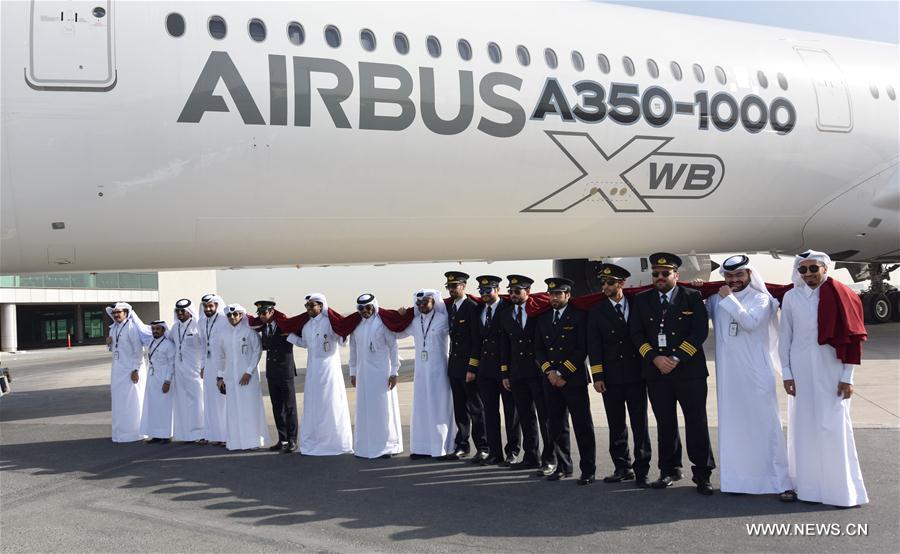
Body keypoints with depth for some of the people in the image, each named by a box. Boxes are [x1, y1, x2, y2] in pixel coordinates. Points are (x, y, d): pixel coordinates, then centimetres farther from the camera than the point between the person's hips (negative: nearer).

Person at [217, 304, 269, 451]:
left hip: (247, 376, -4)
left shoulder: (249, 331, -5)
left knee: (250, 405, -3)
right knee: (233, 408, 4)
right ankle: (236, 440, 9)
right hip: (230, 377, 4)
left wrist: (249, 372, -12)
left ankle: (252, 440, 3)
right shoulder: (225, 335, 9)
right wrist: (220, 376, 12)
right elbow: (222, 356, 16)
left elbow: (257, 351, -7)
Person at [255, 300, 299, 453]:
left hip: (285, 371, -6)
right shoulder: (263, 327, 7)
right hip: (271, 372, 6)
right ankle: (282, 439, 17)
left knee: (289, 407, 0)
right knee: (277, 408, 10)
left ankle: (292, 440, 6)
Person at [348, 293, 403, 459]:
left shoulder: (383, 323, -7)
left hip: (381, 372, -4)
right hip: (363, 373, 5)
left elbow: (393, 347, -6)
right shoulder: (356, 325, 7)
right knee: (364, 409, 8)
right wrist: (353, 372, 15)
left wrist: (394, 372, -8)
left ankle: (387, 446, 8)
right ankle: (365, 446, 15)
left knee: (383, 408, 0)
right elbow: (353, 349, 15)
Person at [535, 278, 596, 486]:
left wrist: (563, 373, -11)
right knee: (556, 426, 7)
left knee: (583, 426, -3)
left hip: (574, 380, -5)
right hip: (551, 380, 5)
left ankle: (588, 470, 3)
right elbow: (539, 350, 13)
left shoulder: (579, 317, -2)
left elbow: (583, 349, -8)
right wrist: (549, 371, -3)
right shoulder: (543, 319, 14)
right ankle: (563, 466, 19)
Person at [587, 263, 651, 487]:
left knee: (640, 424, 0)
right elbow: (594, 346, 1)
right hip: (611, 377, 1)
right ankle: (622, 468, 17)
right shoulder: (596, 312, 4)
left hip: (636, 375, -1)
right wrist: (597, 376, -4)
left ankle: (641, 471, 6)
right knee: (616, 426, 7)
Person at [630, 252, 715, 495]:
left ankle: (702, 473, 8)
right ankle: (669, 470, 20)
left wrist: (677, 359, -13)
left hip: (689, 370, -2)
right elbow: (636, 333, 4)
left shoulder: (692, 297, 3)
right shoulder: (642, 300, 10)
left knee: (696, 422, -1)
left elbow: (700, 331, -5)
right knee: (665, 424, 8)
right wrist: (655, 358, -10)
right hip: (656, 372, 2)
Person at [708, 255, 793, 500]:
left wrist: (729, 299, -13)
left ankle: (779, 481, 2)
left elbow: (751, 322, -17)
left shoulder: (760, 298, -2)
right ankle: (738, 477, 16)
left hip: (756, 371, -3)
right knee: (732, 424, 7)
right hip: (728, 373, 3)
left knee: (765, 424, -2)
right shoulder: (716, 299, 8)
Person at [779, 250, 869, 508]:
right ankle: (807, 484, 16)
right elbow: (785, 337, 6)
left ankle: (840, 488, 11)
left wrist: (847, 377, -5)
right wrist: (786, 373, 0)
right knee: (804, 427, 6)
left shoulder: (840, 296, -2)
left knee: (834, 427, 0)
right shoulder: (791, 297, 3)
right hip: (801, 371, 2)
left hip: (832, 371, -2)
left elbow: (850, 338, -2)